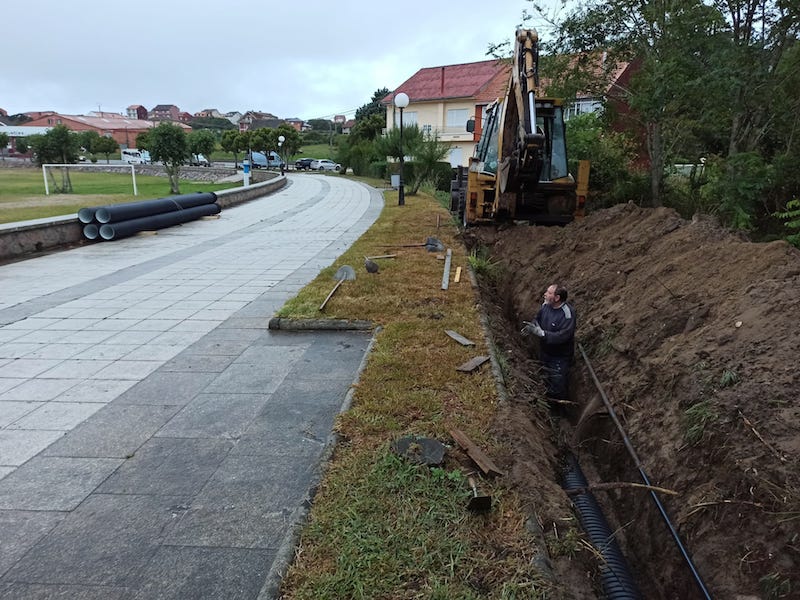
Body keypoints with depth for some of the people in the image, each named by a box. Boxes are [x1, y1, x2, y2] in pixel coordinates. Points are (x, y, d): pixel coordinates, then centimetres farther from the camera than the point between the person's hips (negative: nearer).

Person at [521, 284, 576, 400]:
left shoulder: (568, 314, -31)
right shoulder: (545, 305, -9)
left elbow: (561, 337, -36)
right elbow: (538, 319, 8)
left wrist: (541, 332, -40)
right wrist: (532, 326, -14)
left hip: (560, 357, -7)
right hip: (544, 353, 7)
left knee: (558, 386, 7)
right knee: (547, 381, 28)